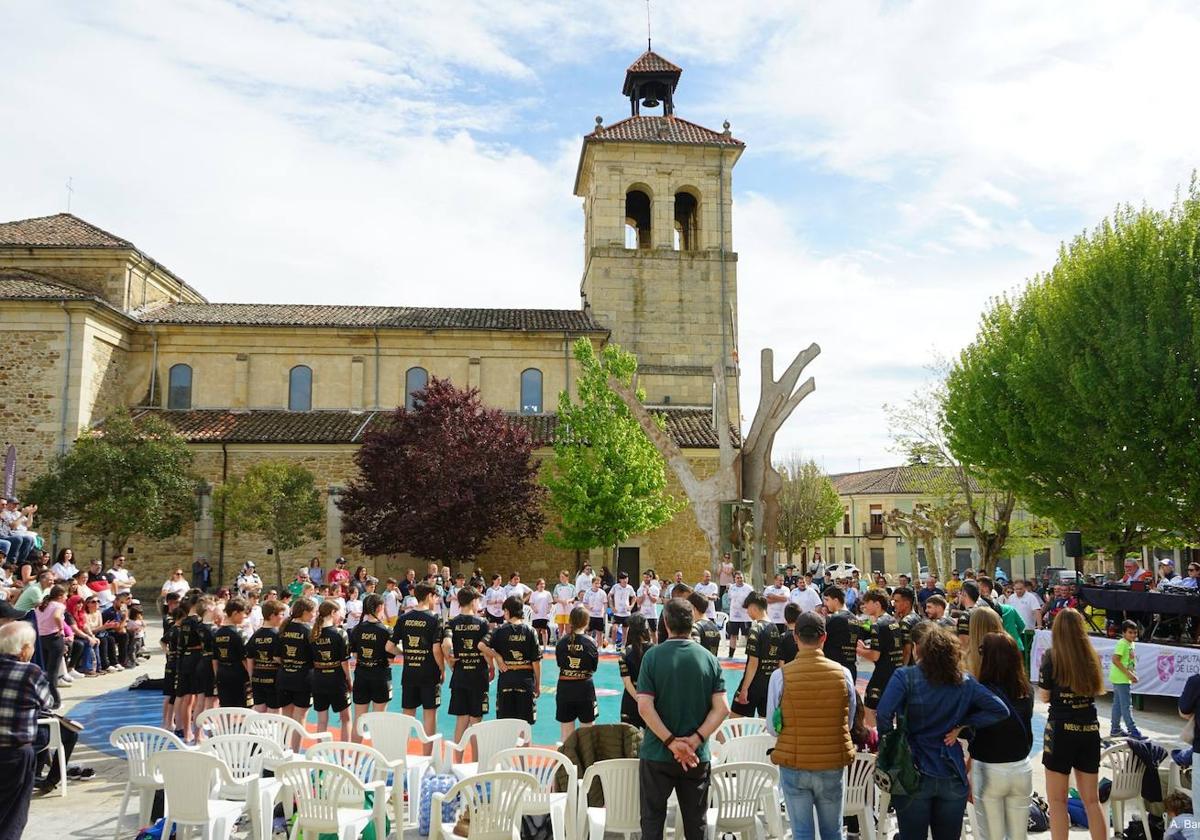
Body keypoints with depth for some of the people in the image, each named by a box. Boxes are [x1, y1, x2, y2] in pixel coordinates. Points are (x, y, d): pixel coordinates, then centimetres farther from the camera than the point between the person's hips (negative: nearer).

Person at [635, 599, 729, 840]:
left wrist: (671, 742, -15)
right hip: (698, 757, 2)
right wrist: (695, 740, -12)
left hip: (657, 754, -2)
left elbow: (644, 707, -16)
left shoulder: (653, 656, -9)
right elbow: (722, 708, -8)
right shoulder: (709, 658, -1)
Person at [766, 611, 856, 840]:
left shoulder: (781, 676, -12)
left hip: (794, 765, -2)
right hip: (833, 764, 2)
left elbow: (773, 727, -5)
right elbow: (849, 723, 4)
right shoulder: (842, 673, -7)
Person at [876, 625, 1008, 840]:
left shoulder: (905, 677, -9)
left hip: (913, 775, -3)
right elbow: (1000, 710, -1)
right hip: (952, 777, 3)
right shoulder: (965, 682, 3)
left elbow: (883, 714, -21)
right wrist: (961, 726, 0)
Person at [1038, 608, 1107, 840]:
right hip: (1090, 729, 4)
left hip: (1061, 728, -4)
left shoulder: (1051, 657, -10)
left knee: (1057, 800, 5)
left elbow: (1045, 696, -4)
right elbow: (1096, 691, 9)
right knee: (1092, 800, 15)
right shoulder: (1091, 657, 0)